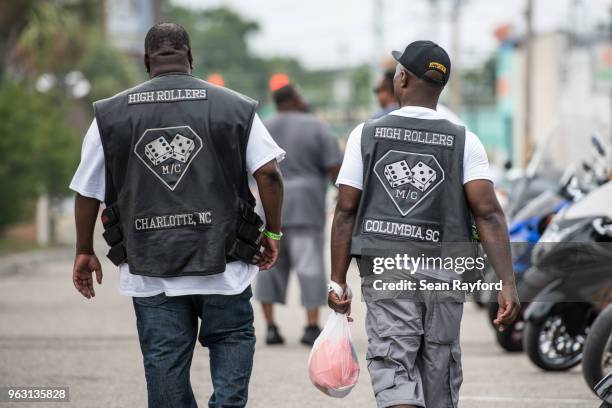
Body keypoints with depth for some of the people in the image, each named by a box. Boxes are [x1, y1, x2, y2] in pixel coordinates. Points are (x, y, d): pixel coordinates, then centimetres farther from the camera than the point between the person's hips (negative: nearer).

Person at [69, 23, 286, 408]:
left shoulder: (111, 114, 4)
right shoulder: (236, 107, 0)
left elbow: (87, 191, 7)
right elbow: (269, 174, -7)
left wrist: (85, 252, 18)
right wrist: (273, 233, 6)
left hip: (148, 268, 1)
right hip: (223, 262, -1)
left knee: (164, 361, 7)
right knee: (233, 338, 17)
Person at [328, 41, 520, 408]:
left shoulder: (367, 135, 0)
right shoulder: (463, 142, 0)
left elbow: (347, 211, -1)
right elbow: (488, 213, -10)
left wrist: (337, 280, 4)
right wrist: (507, 284, -13)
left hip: (384, 271, -1)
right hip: (443, 276, 1)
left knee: (393, 372, -6)